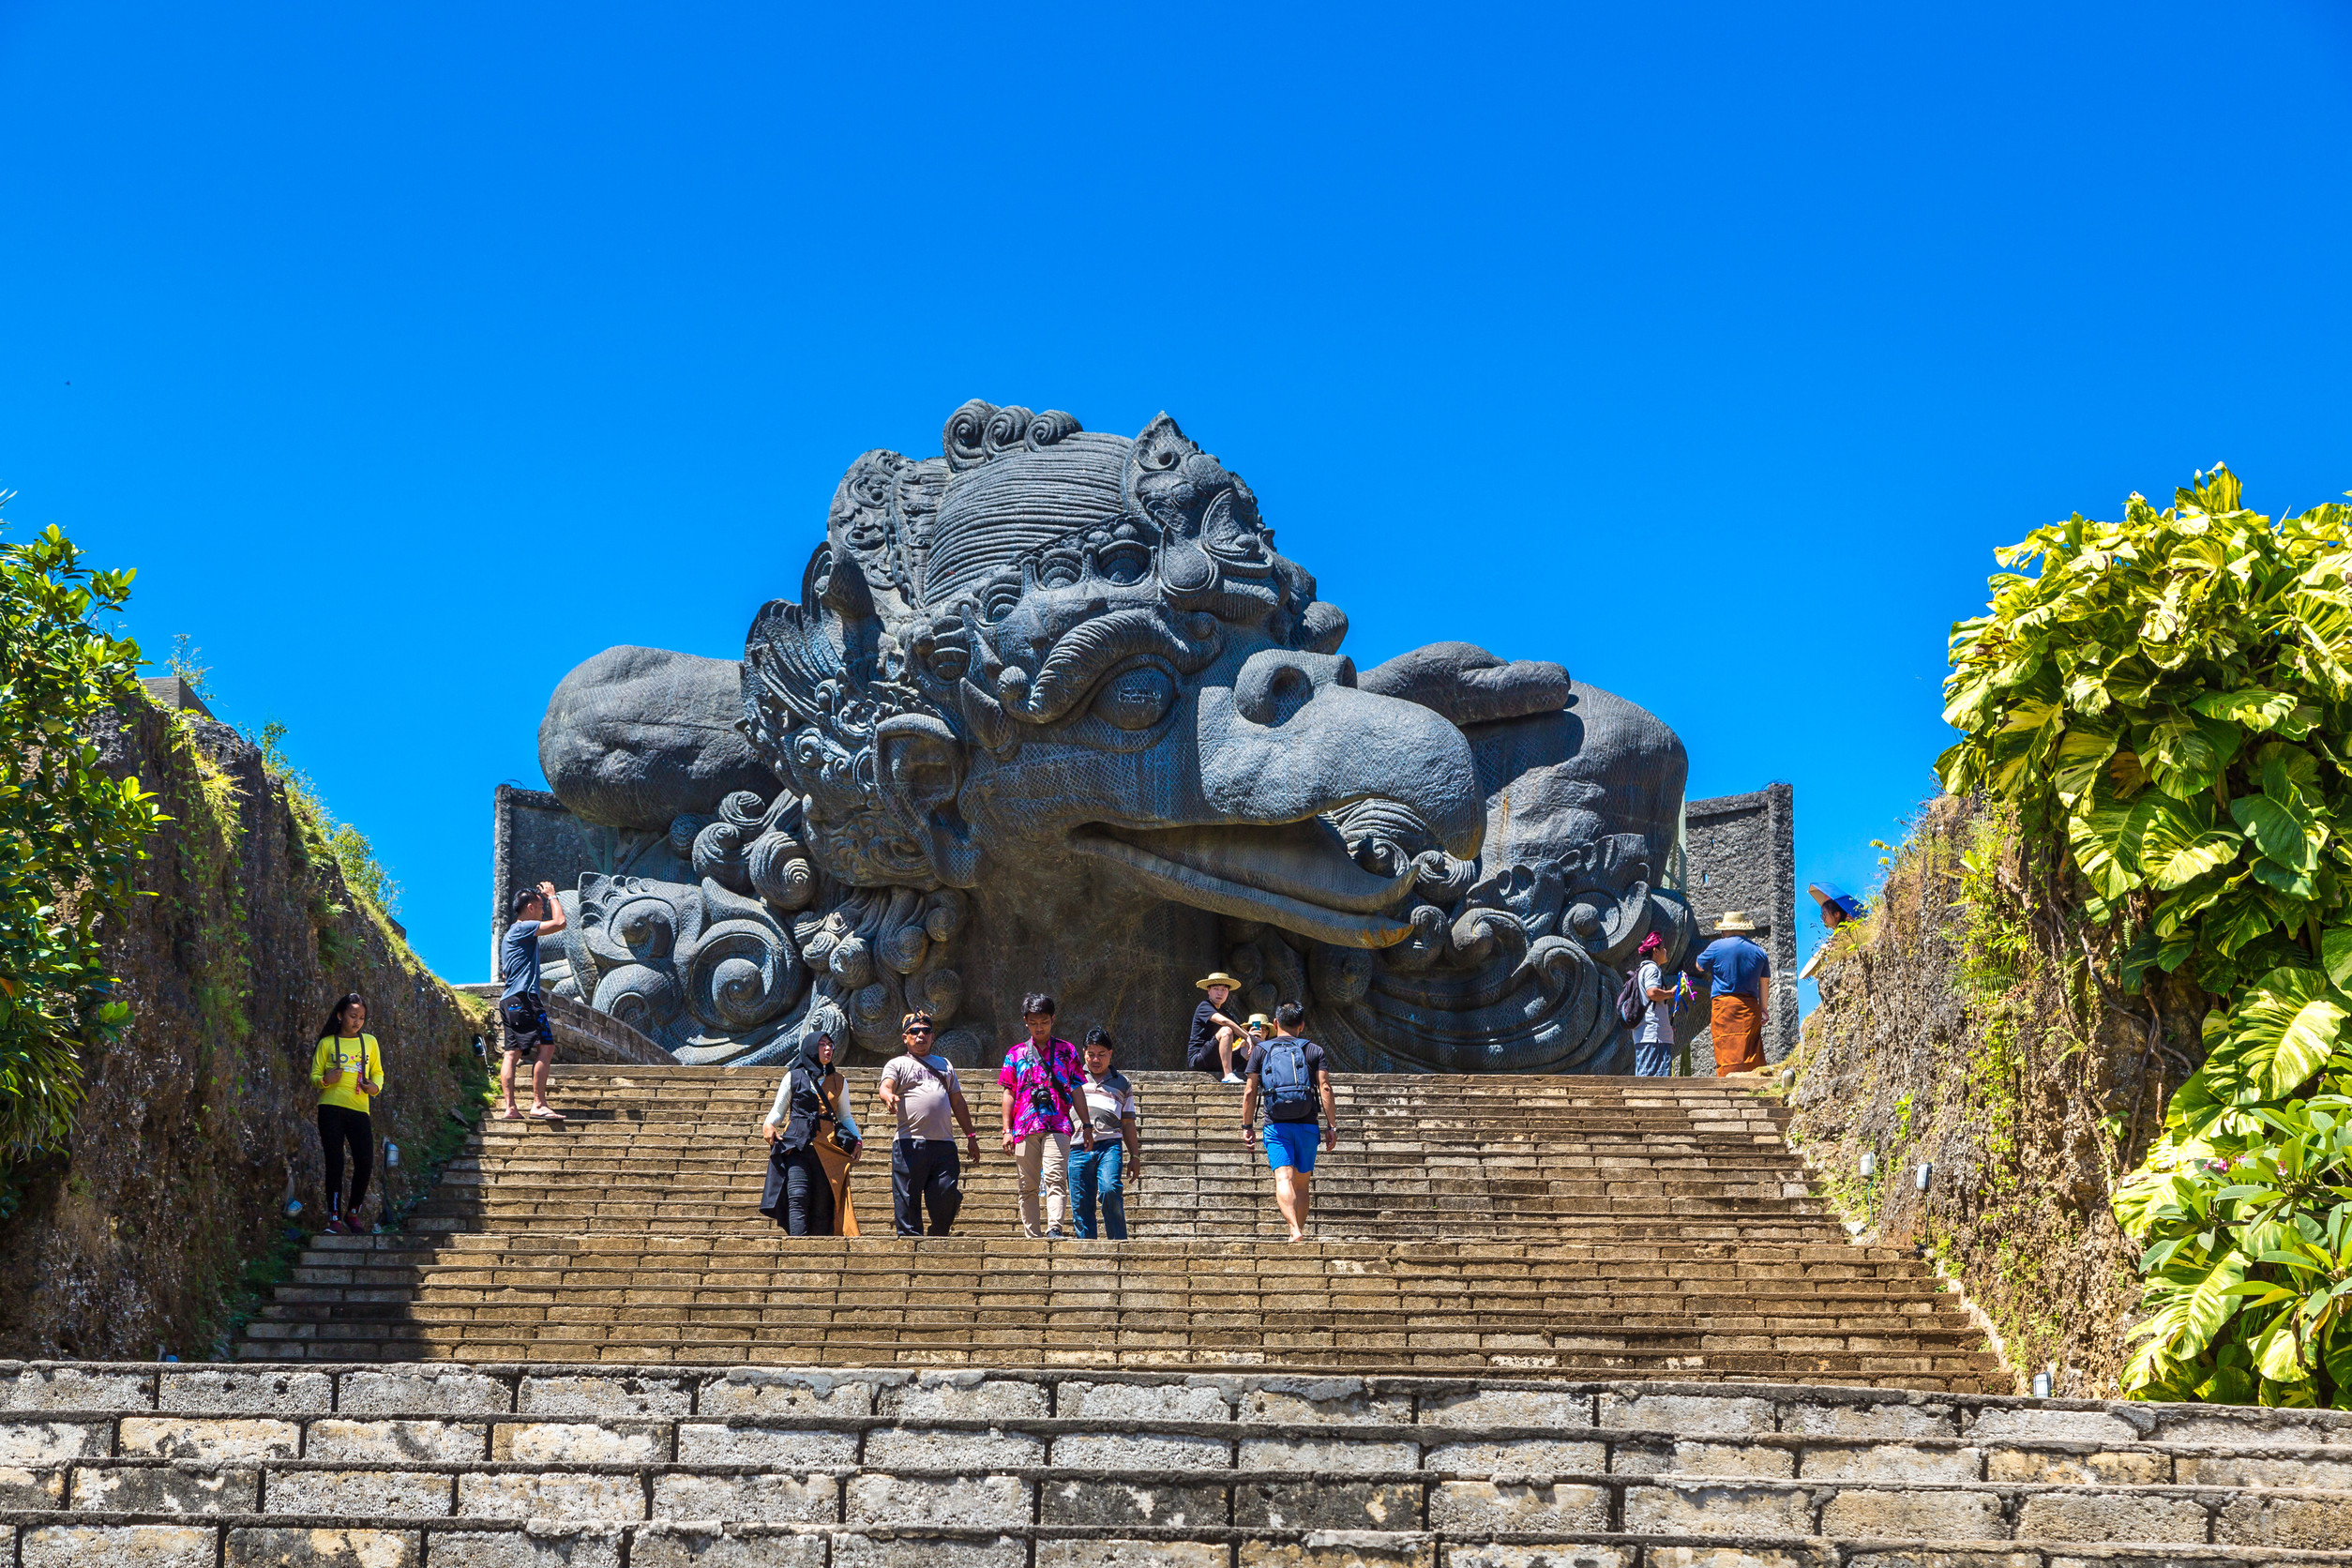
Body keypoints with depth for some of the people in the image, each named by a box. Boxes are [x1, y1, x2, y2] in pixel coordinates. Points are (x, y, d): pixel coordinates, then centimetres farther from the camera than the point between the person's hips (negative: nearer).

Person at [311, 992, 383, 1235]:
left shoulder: (369, 1042, 13)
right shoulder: (327, 1043, 6)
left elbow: (378, 1072, 19)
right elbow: (314, 1076, 8)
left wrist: (375, 1086, -2)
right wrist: (326, 1080, -14)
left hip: (359, 1108, 2)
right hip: (331, 1108, -2)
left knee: (365, 1162, -5)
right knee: (335, 1163, -4)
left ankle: (353, 1214, 14)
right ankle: (334, 1217, 3)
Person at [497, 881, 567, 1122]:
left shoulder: (509, 935, 24)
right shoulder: (523, 928, -7)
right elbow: (559, 923, -13)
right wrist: (552, 896, 1)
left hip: (509, 1001, 11)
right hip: (524, 997, -11)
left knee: (511, 1052, 3)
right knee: (546, 1047, -13)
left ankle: (510, 1108, -3)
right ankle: (539, 1104, -17)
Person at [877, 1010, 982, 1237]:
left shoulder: (944, 1065, 25)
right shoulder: (898, 1064, 10)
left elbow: (958, 1102, 26)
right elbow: (886, 1086, -10)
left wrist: (971, 1136, 21)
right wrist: (889, 1097, -34)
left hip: (944, 1144, 3)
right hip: (910, 1143, -3)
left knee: (947, 1197, -2)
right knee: (907, 1199, -4)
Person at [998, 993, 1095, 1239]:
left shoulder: (1066, 1051, 11)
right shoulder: (1016, 1054, 13)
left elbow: (1076, 1090, 11)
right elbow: (1008, 1093, 12)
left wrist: (1086, 1125, 6)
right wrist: (1007, 1129, 4)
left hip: (1057, 1126, -2)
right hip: (1025, 1127, 2)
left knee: (1055, 1178, -18)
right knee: (1028, 1186, 3)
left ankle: (1054, 1228, -28)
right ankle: (1032, 1235, 7)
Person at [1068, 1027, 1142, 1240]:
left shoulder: (1122, 1083, 19)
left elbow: (1128, 1123, 21)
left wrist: (1134, 1156, 15)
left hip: (1109, 1144, -1)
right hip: (1078, 1147, 1)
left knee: (1110, 1190, -22)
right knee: (1081, 1204, -3)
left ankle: (1119, 1241, -14)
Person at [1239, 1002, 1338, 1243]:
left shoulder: (1261, 1051, 7)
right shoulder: (1314, 1050, 8)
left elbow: (1249, 1093, 3)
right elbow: (1325, 1089, -2)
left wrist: (1247, 1126, 10)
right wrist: (1332, 1126, -1)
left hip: (1276, 1126, -1)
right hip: (1307, 1125, 1)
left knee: (1284, 1178, -13)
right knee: (1302, 1183, 14)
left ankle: (1295, 1229, -32)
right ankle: (1299, 1229, 16)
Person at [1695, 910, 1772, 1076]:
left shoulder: (1717, 947, 0)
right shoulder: (1759, 952, 12)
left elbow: (1700, 966, 15)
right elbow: (1764, 983, 14)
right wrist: (1763, 1009, 20)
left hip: (1725, 1005, -4)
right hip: (1750, 1006, 4)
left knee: (1728, 1056, -9)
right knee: (1752, 1054, 4)